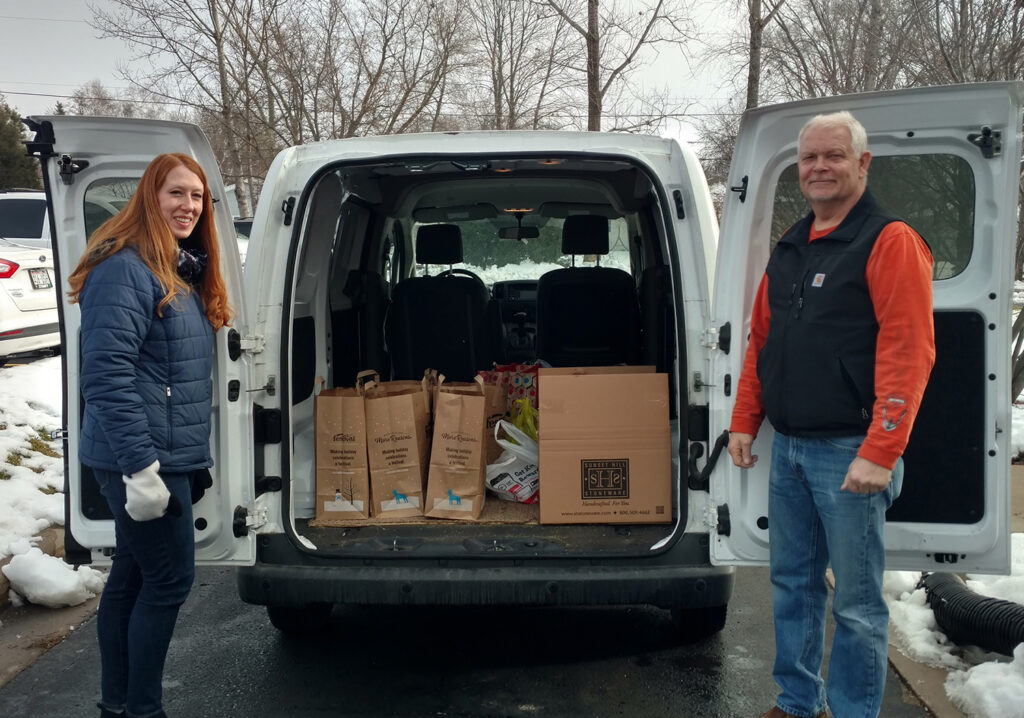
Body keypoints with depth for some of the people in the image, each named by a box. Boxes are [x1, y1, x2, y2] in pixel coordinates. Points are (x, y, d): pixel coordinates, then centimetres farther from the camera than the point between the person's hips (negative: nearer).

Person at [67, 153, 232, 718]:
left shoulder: (183, 274, 14)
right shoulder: (124, 269, -16)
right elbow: (106, 375, -23)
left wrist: (195, 457, 21)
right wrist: (139, 467, -27)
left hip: (171, 456, 10)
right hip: (143, 459, -9)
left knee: (132, 575, 16)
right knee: (170, 579, -3)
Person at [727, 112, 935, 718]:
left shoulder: (890, 242, -9)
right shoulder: (788, 250, 14)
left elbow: (908, 353, -17)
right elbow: (761, 343, 19)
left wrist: (880, 453, -21)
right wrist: (744, 423, 12)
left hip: (850, 452, -7)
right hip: (788, 450, 7)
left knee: (856, 600, 3)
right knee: (793, 583, 16)